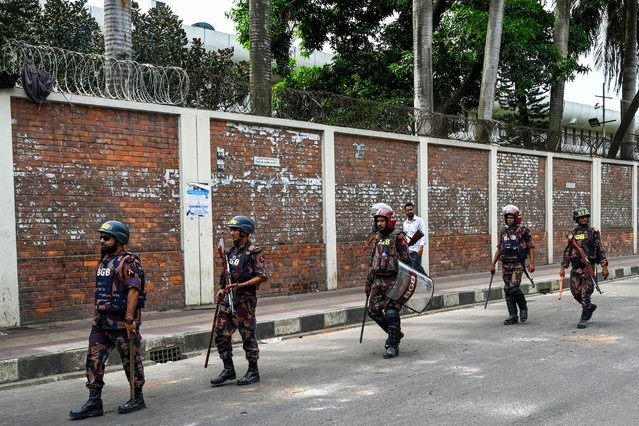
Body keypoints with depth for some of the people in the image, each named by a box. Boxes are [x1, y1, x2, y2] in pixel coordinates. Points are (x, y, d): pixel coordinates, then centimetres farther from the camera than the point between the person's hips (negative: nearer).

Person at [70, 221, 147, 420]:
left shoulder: (129, 262, -13)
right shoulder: (104, 262, 15)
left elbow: (134, 290, -22)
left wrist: (129, 319, -27)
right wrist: (97, 316, 19)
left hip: (122, 321, -9)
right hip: (101, 321, 9)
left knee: (131, 360, 4)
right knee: (94, 359, 5)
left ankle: (138, 398, 18)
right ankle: (94, 402, 11)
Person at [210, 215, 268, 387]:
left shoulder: (254, 252, -10)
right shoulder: (232, 252, 15)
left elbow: (262, 277, -15)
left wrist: (239, 286, -21)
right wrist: (223, 290, 9)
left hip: (244, 300, -8)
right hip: (228, 299, 8)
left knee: (248, 337, 1)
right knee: (221, 335, 7)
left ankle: (253, 372, 14)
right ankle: (228, 370, 18)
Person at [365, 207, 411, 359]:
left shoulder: (398, 237, -6)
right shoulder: (378, 238, 16)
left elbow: (406, 260, -9)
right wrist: (368, 282, 21)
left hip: (393, 280, -7)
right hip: (378, 280, 8)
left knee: (391, 312, -10)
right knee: (373, 310, 5)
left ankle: (393, 346, -2)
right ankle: (395, 333, 24)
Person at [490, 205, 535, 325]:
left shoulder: (523, 231, -4)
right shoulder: (503, 232, 12)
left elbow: (531, 247, -3)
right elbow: (499, 249, 17)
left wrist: (532, 263, -12)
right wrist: (493, 264, 15)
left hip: (518, 264, -6)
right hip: (505, 265, 6)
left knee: (513, 288, -17)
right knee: (507, 290, 4)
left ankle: (523, 307, 10)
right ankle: (513, 316, 11)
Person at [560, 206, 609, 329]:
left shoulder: (593, 232, 2)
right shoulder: (572, 234, 10)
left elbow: (600, 250, 1)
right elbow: (567, 252, 14)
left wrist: (604, 266, -6)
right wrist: (563, 267, 9)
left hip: (588, 267, -4)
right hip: (575, 268, 4)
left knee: (585, 293, -7)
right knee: (576, 292, 5)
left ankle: (584, 319, 2)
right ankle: (590, 306, 33)